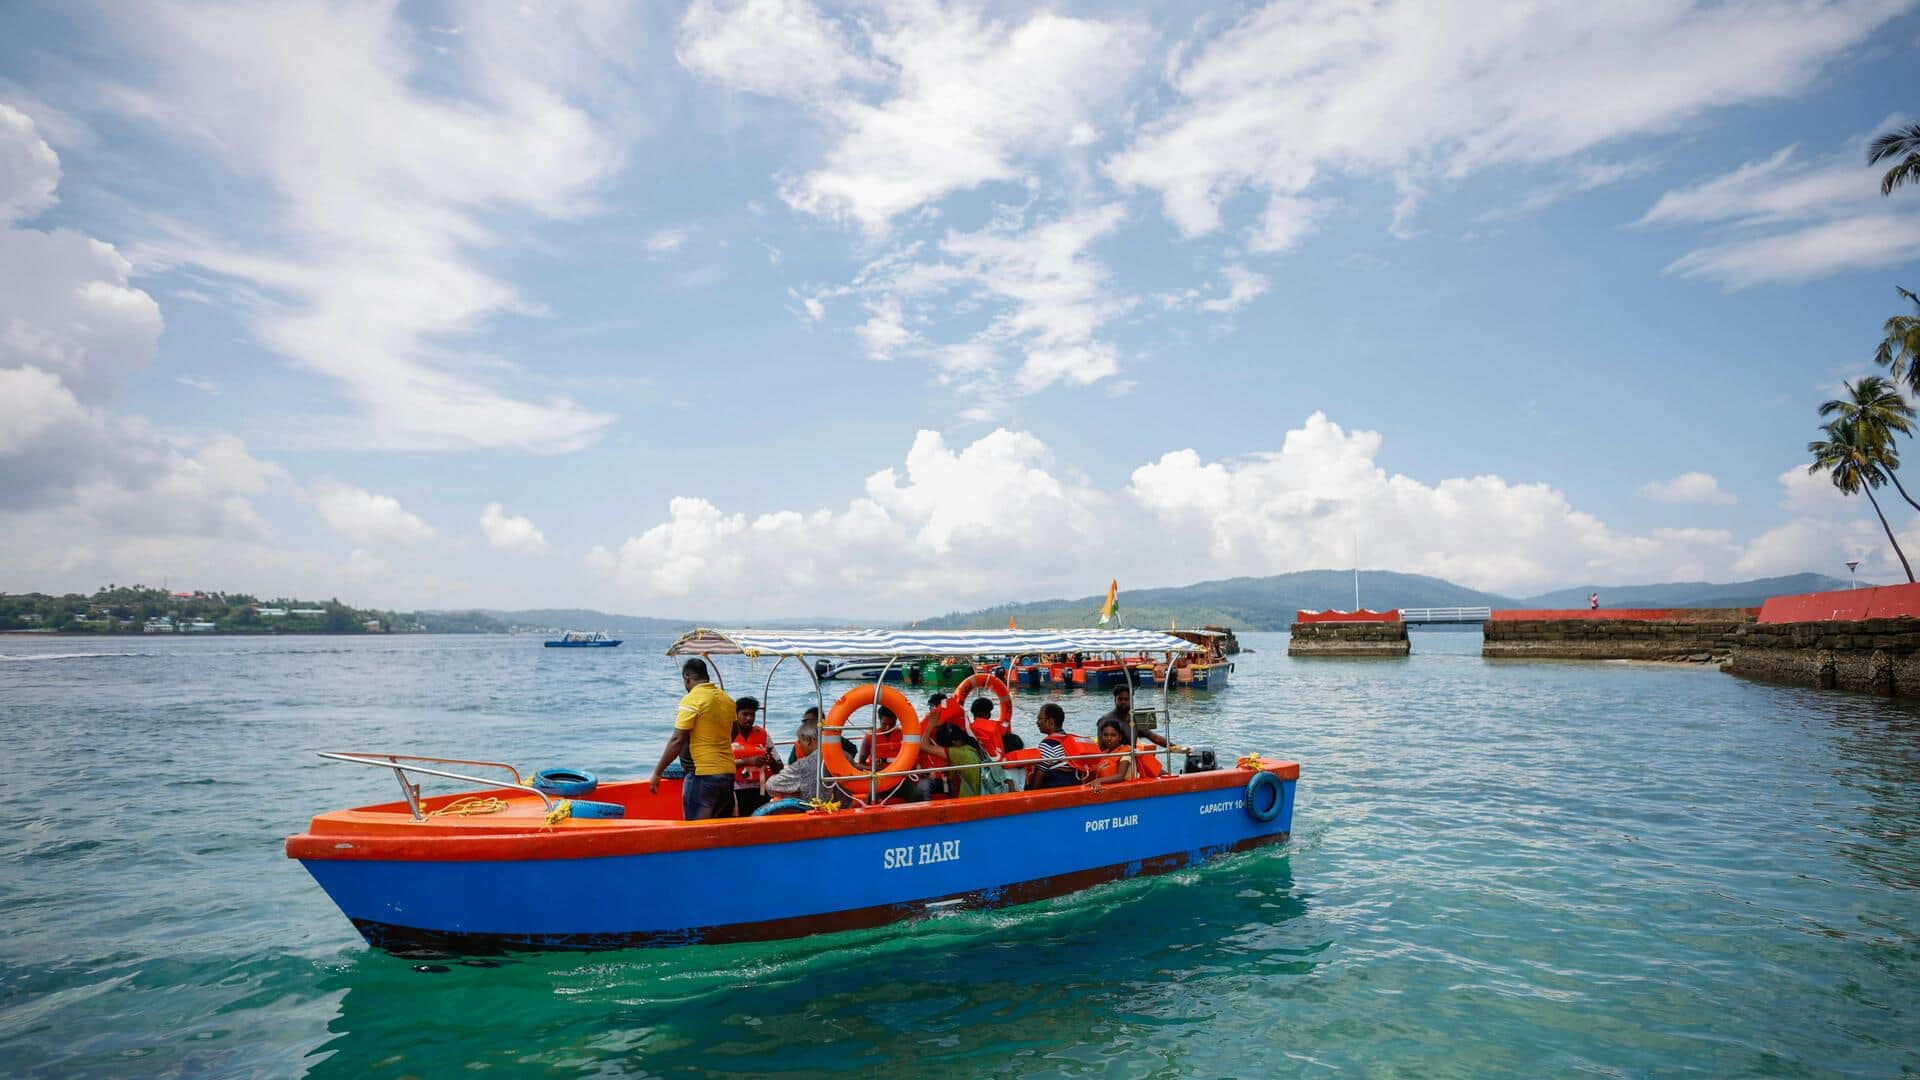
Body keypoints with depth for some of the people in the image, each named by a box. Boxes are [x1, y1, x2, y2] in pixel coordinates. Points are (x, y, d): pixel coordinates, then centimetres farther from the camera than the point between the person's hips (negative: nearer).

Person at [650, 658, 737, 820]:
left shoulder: (691, 700, -10)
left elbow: (678, 741, -15)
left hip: (703, 773, -7)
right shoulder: (727, 699, 11)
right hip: (729, 772, 7)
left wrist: (657, 773, -9)